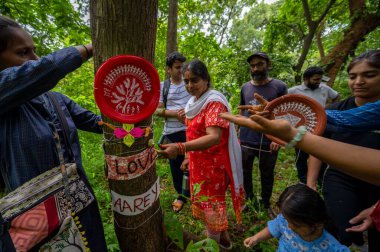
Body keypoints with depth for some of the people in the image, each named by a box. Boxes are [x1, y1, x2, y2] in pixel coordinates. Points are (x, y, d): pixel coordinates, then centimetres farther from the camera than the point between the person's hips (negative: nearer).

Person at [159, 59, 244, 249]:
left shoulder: (214, 102, -20)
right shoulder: (194, 102, 5)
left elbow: (214, 137, -33)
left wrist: (180, 148, -42)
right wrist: (190, 156, 14)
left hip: (213, 164, -8)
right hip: (199, 162, 8)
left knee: (211, 204, 10)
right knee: (203, 202, 21)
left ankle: (216, 241, 37)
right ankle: (220, 236, 45)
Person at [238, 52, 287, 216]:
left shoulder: (279, 86, -3)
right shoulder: (245, 87, 6)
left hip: (269, 142, -2)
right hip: (245, 140, 3)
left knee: (267, 174, 15)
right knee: (245, 172, 15)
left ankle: (266, 204, 37)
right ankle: (249, 199, 38)